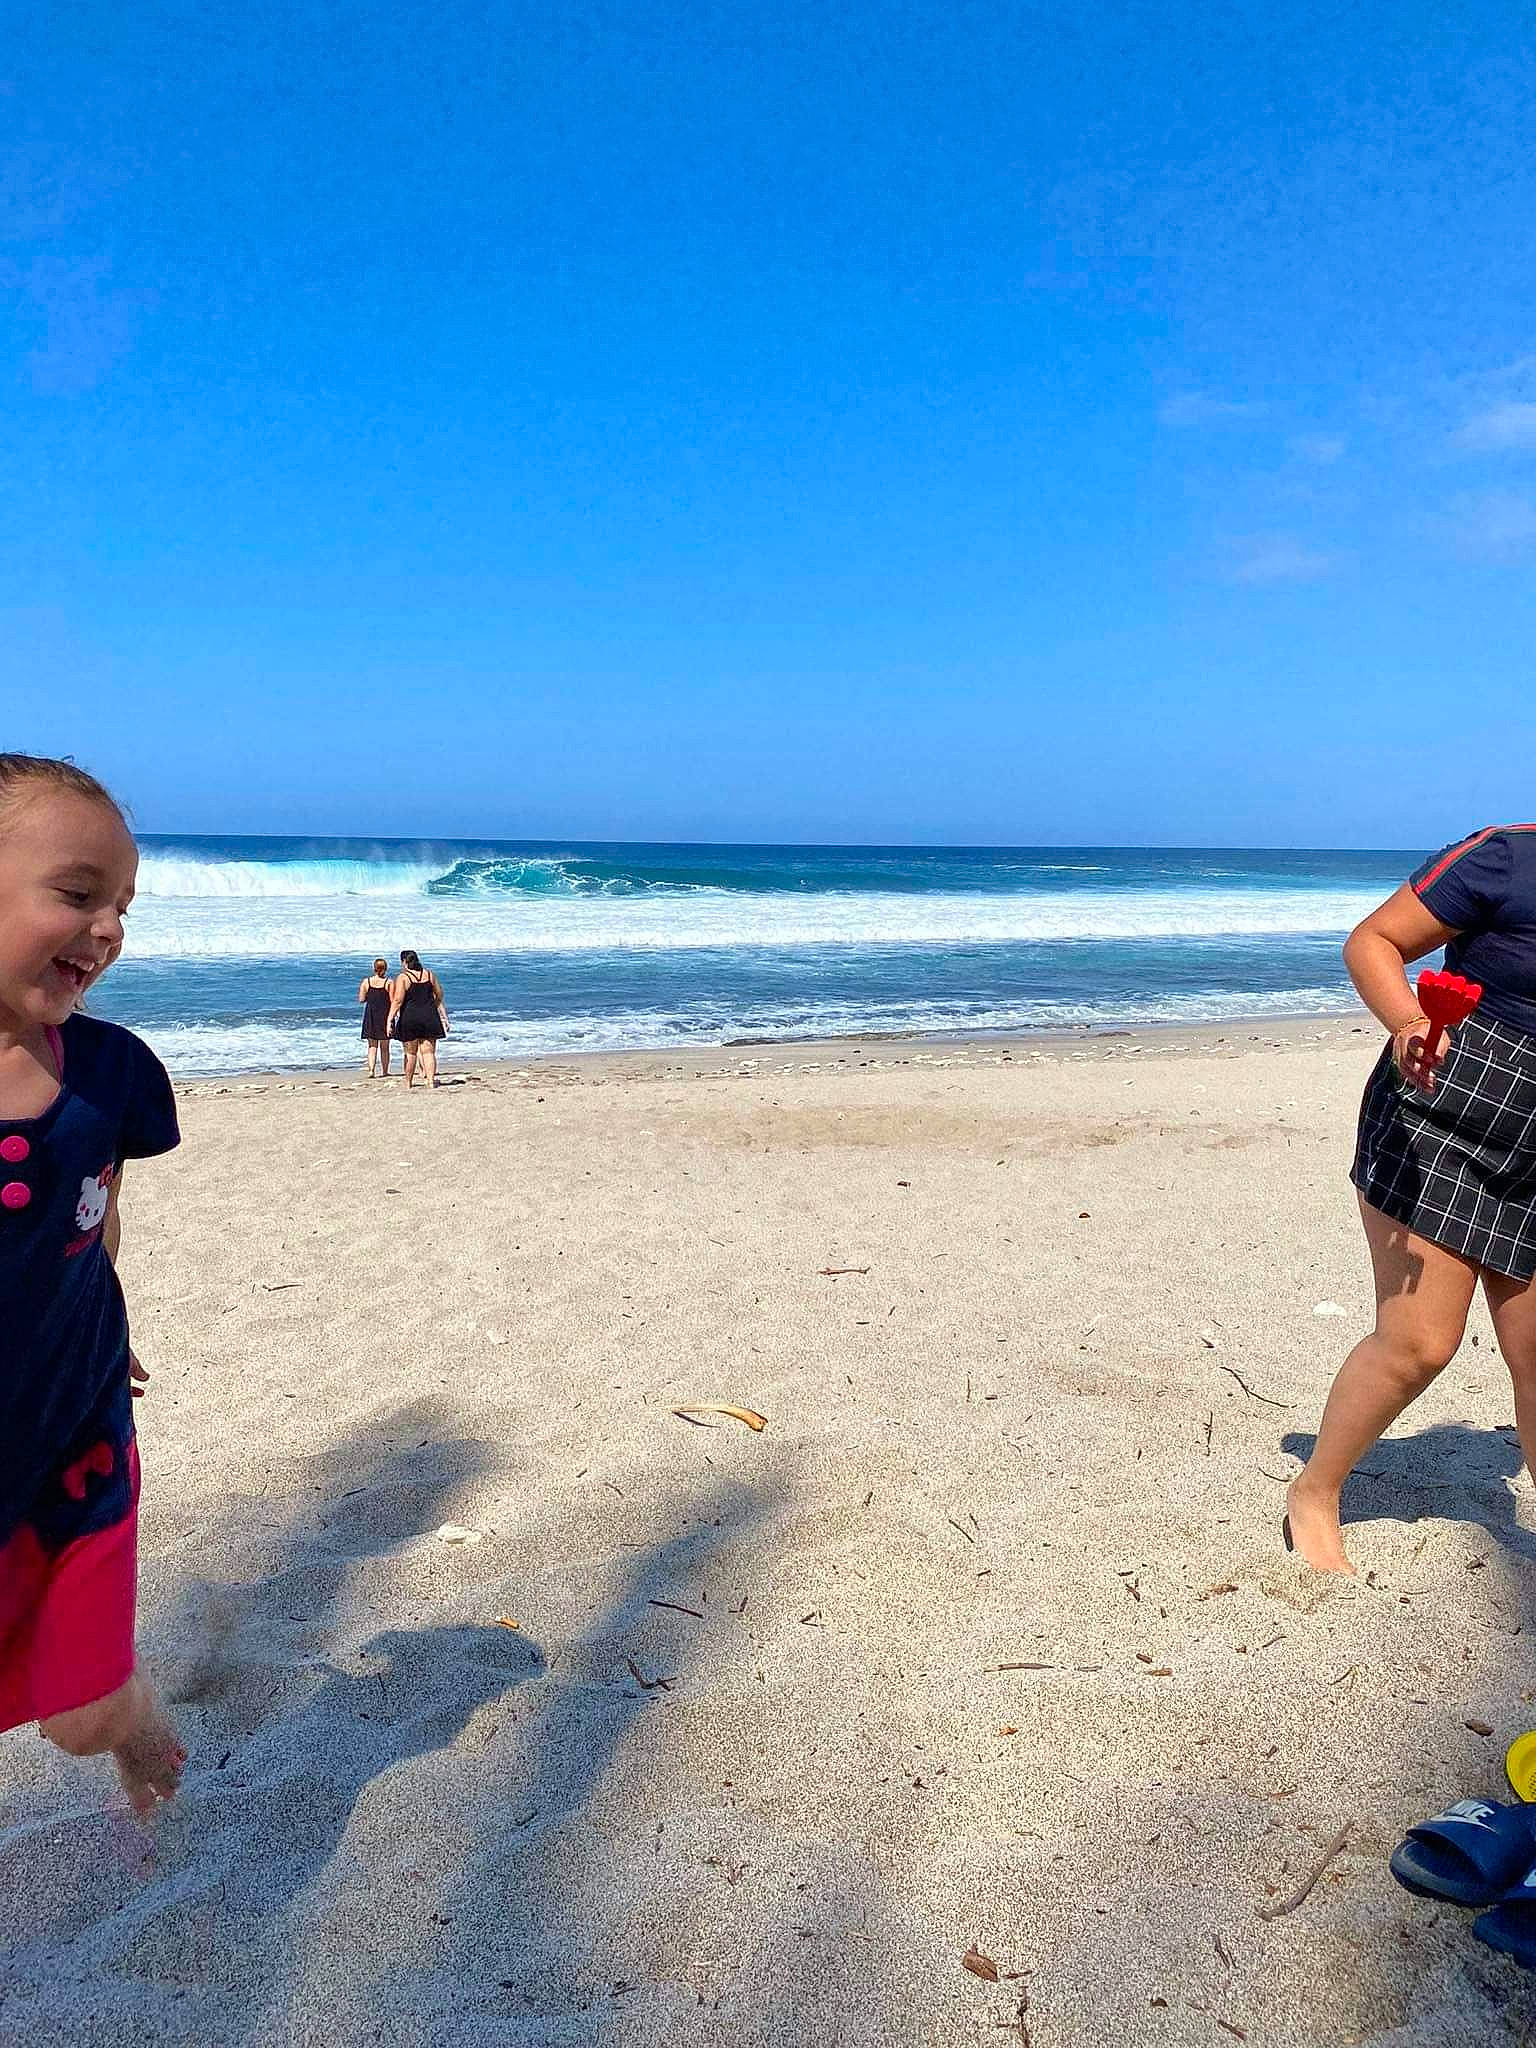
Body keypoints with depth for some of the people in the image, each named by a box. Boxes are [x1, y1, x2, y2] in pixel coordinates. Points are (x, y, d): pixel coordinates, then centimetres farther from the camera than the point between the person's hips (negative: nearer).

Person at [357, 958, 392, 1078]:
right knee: (384, 1047, 10)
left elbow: (361, 999, 0)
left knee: (372, 1046, 7)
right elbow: (393, 1001, -11)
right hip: (385, 1016, -1)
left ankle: (371, 1070, -8)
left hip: (370, 1016, 1)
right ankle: (384, 1072, 17)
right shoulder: (388, 982, -8)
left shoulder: (366, 981, -2)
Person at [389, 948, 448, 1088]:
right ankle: (431, 1080, -11)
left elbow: (398, 1001, -14)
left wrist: (390, 1019, -12)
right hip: (429, 1017, 3)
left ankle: (408, 1082, 19)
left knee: (410, 1053, 9)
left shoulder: (402, 977, -7)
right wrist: (444, 1017, 17)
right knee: (429, 1051, 2)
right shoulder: (429, 974, 7)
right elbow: (439, 997, 10)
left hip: (409, 1019, -3)